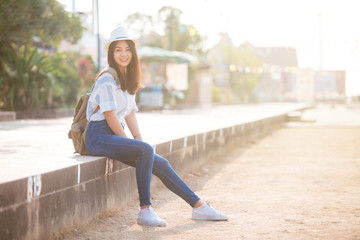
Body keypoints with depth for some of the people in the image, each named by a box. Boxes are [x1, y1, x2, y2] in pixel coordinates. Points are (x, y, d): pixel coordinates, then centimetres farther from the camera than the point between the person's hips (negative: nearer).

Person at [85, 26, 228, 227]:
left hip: (116, 135, 8)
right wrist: (131, 143, -13)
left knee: (160, 164, -3)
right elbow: (109, 115, -15)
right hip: (99, 135, -8)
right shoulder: (107, 79, -10)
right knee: (145, 151, -31)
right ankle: (145, 211, -27)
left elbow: (130, 114, 18)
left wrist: (139, 138, 2)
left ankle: (198, 206, 1)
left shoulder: (127, 80, 18)